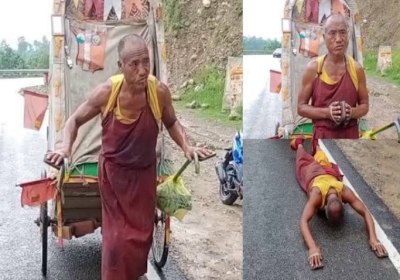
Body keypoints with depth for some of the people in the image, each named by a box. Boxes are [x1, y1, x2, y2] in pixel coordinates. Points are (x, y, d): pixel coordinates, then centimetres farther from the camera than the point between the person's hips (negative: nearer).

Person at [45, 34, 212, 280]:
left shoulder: (159, 91, -19)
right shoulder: (106, 92, -21)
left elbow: (171, 123, 2)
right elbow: (75, 120, -5)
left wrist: (187, 146, -15)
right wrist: (66, 148, -22)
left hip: (144, 172, 2)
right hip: (113, 171, -2)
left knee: (142, 230, 17)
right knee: (117, 234, 4)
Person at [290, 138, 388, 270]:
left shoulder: (345, 192, -49)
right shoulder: (317, 195, -54)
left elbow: (366, 213, -48)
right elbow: (303, 221, -64)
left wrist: (373, 238, -63)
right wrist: (312, 247, -80)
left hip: (328, 173, 2)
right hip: (312, 174, -2)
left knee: (321, 160, 38)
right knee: (304, 160, 34)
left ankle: (316, 145, 68)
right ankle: (299, 144, 62)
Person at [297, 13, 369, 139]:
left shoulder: (356, 69, 1)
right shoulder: (313, 68, -3)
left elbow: (364, 105, 10)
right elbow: (301, 106, 0)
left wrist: (352, 112, -14)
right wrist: (327, 112, -17)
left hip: (350, 135, 2)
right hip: (323, 135, -2)